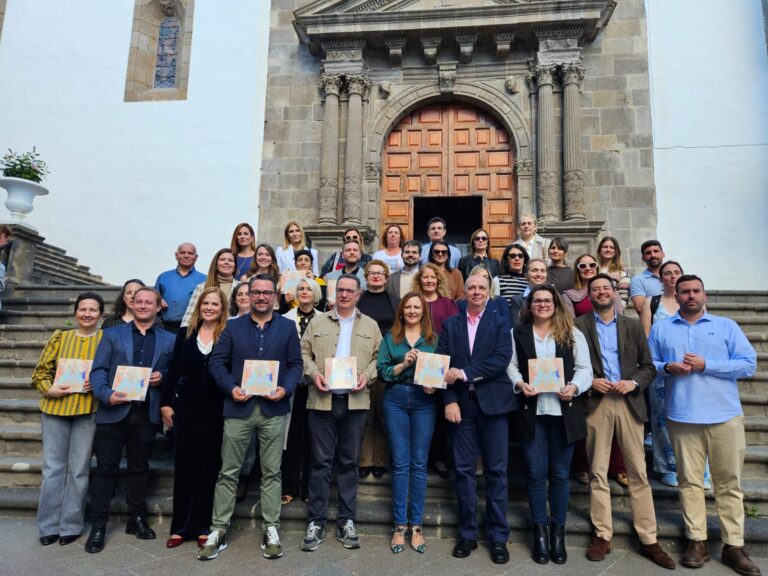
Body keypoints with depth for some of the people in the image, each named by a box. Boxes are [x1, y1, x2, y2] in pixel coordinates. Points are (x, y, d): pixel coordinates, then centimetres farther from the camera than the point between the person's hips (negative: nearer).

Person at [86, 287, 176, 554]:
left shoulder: (169, 340, 9)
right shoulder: (112, 334, 7)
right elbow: (98, 370, -1)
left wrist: (162, 376, -12)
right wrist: (107, 394, -17)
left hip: (147, 413, 1)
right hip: (114, 411, -1)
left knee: (139, 468, 12)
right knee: (106, 468, 4)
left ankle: (137, 519, 26)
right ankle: (98, 526, 15)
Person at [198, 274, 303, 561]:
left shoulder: (288, 327, 6)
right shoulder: (233, 326, 7)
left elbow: (296, 364, 3)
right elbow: (216, 362, 3)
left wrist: (285, 389, -13)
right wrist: (231, 388, -12)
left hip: (274, 410, 0)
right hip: (238, 408, 1)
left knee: (271, 472, 8)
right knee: (228, 472, 7)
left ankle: (271, 531, 18)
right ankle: (218, 531, 19)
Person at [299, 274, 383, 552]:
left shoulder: (370, 326, 10)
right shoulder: (317, 322, 8)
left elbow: (379, 357, 8)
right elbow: (304, 352, 6)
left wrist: (367, 374, -9)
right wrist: (313, 372, -10)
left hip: (355, 401, 1)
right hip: (322, 400, -1)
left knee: (349, 462, 9)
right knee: (321, 461, 3)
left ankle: (347, 521, 20)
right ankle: (316, 522, 14)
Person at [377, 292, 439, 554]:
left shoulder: (433, 339, 8)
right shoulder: (390, 338, 9)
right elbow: (381, 371, 1)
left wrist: (434, 384, -16)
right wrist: (403, 364, -14)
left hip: (424, 402, 0)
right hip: (395, 400, 0)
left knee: (419, 463, 5)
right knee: (400, 463, 4)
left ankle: (416, 525, 14)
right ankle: (400, 525, 13)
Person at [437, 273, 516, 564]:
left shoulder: (500, 322, 4)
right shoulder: (450, 324, 10)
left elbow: (502, 359, -10)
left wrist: (464, 373, -15)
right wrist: (449, 401, -8)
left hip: (493, 403, -1)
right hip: (461, 404, 2)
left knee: (496, 471, 4)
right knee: (464, 470, 7)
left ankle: (498, 537, 16)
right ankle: (467, 534, 19)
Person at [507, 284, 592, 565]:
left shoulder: (572, 334, 6)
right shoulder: (517, 334, 7)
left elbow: (585, 368, 2)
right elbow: (510, 366, 5)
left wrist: (574, 387, -16)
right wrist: (519, 383, -14)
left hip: (563, 411, 0)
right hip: (532, 411, 0)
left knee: (560, 473, 9)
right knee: (536, 472, 6)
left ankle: (558, 531, 24)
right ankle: (540, 531, 20)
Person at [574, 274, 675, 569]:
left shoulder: (633, 326, 11)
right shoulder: (578, 325, 4)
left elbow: (649, 366, 9)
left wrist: (634, 382, -9)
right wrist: (589, 381, -12)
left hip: (628, 402, 2)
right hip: (595, 403, -1)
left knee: (638, 472, 4)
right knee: (598, 473, 5)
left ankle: (648, 540, 14)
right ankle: (602, 535, 15)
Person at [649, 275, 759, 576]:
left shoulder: (726, 326, 8)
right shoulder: (661, 328, 11)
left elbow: (748, 364, 0)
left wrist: (705, 365, -10)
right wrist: (667, 367, -11)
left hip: (725, 415, 0)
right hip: (682, 416, 1)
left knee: (729, 483, 4)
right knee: (689, 481, 5)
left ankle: (733, 546, 13)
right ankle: (697, 542, 14)